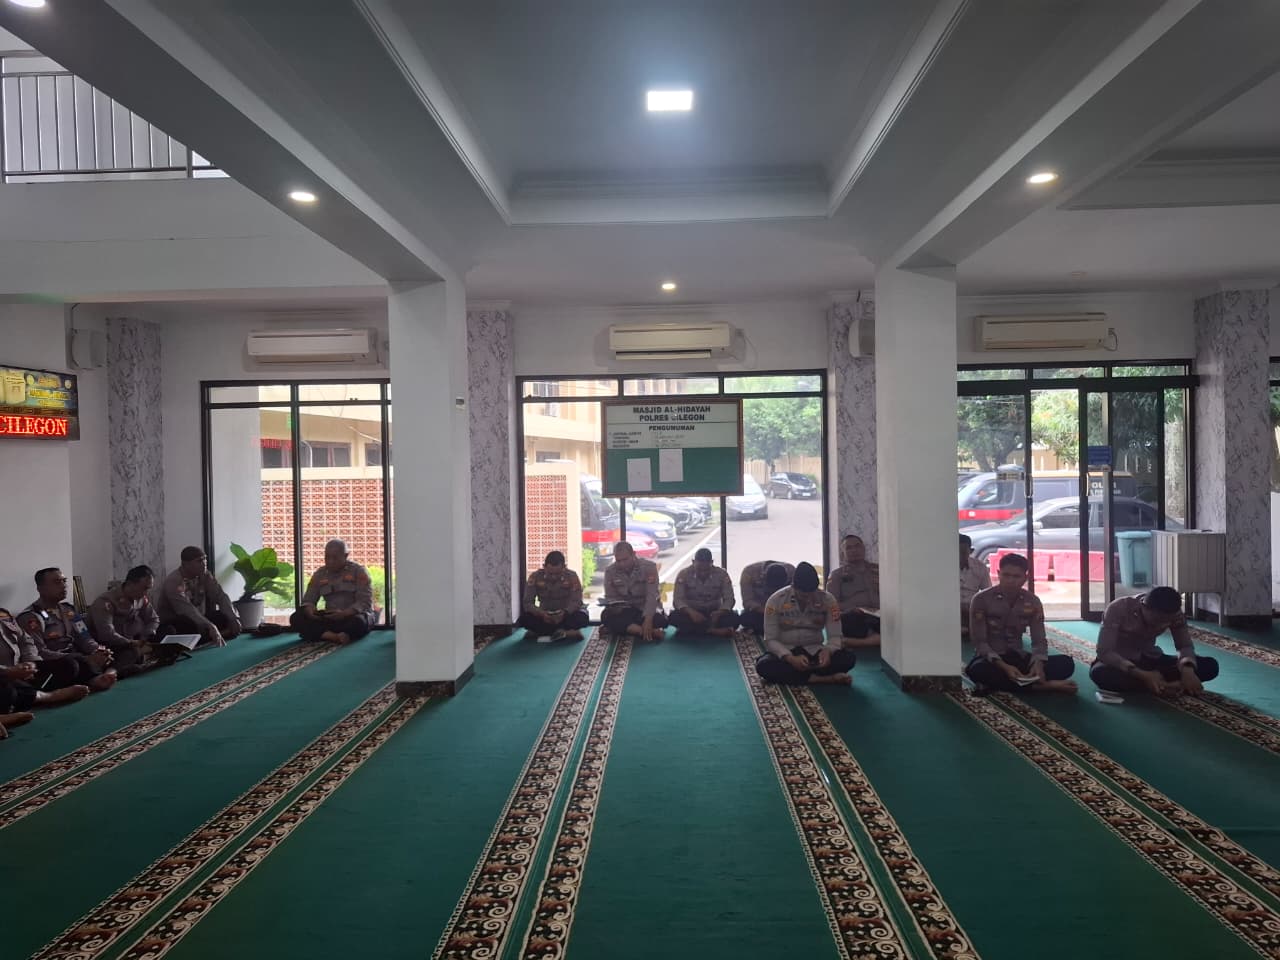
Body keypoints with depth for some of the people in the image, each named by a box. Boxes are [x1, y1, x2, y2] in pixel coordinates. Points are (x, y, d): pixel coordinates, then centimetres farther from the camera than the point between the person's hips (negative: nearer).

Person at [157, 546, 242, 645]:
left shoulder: (204, 575, -4)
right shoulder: (173, 582, -24)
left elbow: (220, 596, -10)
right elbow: (186, 609, -38)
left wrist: (233, 619, -28)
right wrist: (210, 627, -51)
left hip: (198, 618, 7)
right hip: (173, 623, -7)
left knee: (225, 618, -14)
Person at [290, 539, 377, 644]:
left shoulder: (358, 571, -5)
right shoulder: (319, 574, 10)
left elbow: (365, 602, -13)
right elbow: (308, 600, 8)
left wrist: (344, 614, -31)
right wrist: (310, 611, -18)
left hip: (353, 615, -4)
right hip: (330, 617, 5)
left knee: (359, 622, -40)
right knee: (296, 618, -19)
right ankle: (333, 636, -39)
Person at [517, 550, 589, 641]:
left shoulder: (572, 576, -15)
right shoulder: (535, 577, -14)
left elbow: (577, 601, -19)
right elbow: (527, 603, -16)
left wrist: (564, 613, -40)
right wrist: (541, 613, -37)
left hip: (565, 615, -1)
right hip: (544, 616, 1)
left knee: (582, 617, -33)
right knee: (524, 618, -29)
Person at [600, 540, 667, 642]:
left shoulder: (649, 567, -15)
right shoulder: (610, 571, -6)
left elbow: (652, 595, -24)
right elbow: (610, 598, -2)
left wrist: (648, 620, -38)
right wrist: (614, 607, -27)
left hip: (647, 608, -1)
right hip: (624, 610, 1)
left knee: (660, 620, -33)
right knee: (606, 616, -29)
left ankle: (619, 627, -24)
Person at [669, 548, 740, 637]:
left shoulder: (722, 574, -10)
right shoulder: (683, 574, -11)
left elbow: (729, 599, -12)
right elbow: (678, 600, -16)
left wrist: (719, 613, -34)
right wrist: (691, 612, -37)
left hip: (714, 613, 0)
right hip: (691, 613, 0)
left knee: (733, 618, -29)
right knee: (674, 617, -33)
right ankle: (714, 631, -27)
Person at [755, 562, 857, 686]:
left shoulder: (828, 600, -9)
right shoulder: (775, 601, -13)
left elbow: (834, 636, -7)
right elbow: (770, 639, -12)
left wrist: (827, 651, -31)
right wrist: (791, 659, -30)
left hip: (815, 651, 1)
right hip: (786, 654, -1)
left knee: (849, 658, -27)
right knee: (763, 665, -35)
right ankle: (827, 678, -30)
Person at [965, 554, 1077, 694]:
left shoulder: (1033, 601, 0)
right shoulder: (981, 599, -11)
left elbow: (1039, 640, -1)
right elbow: (980, 642, -14)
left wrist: (1038, 664, -24)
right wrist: (1004, 666, -30)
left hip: (1018, 658, 4)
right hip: (991, 659, -4)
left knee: (1066, 663, -18)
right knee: (977, 669, -40)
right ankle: (1038, 685, -31)